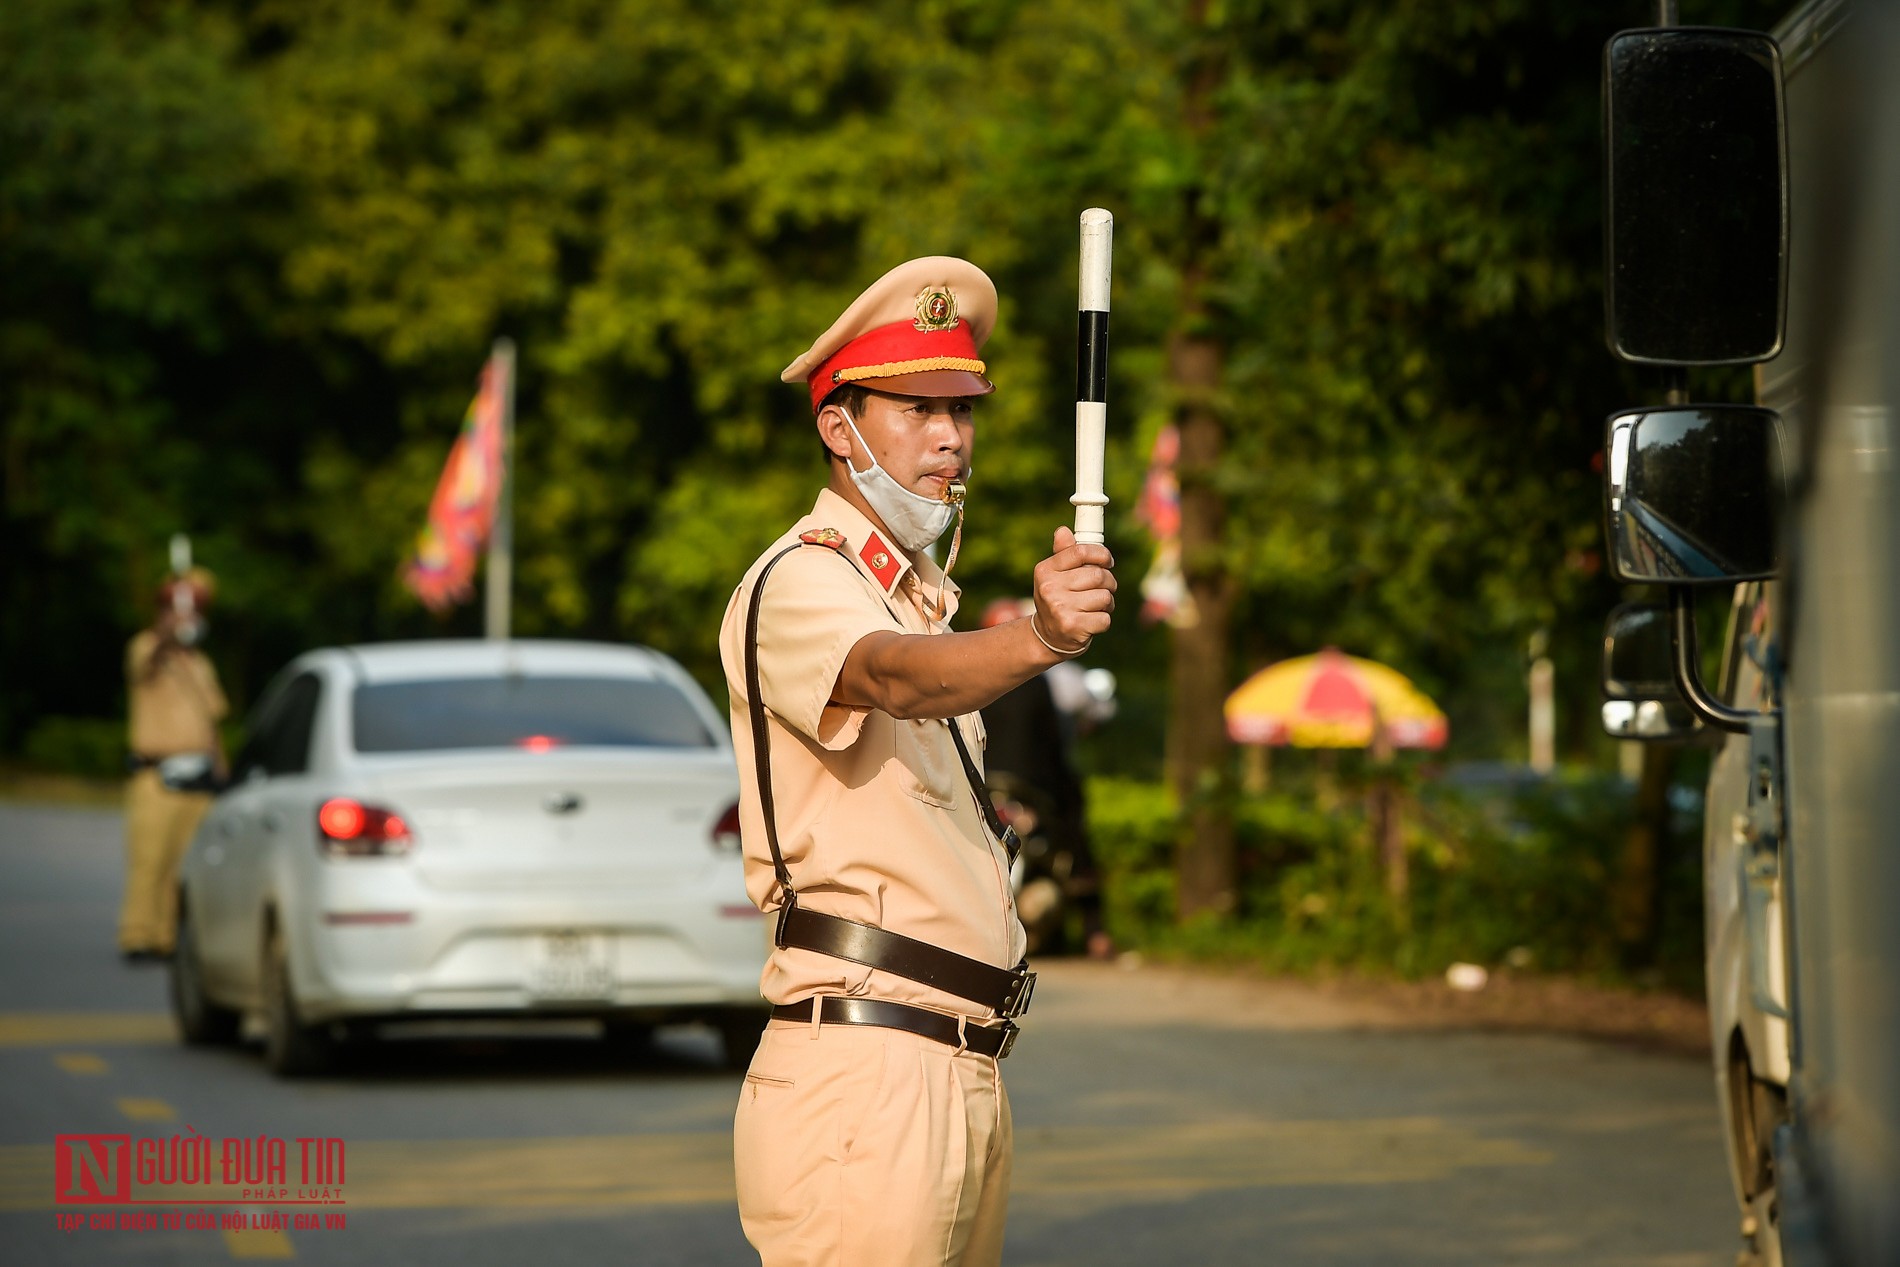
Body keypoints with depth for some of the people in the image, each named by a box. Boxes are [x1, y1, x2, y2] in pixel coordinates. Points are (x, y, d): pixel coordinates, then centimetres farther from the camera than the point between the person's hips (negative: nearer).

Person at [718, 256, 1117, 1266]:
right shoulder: (799, 585, -9)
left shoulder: (919, 594, 22)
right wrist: (1034, 640, -49)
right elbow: (894, 678, -32)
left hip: (965, 1071, 9)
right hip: (860, 1072, -9)